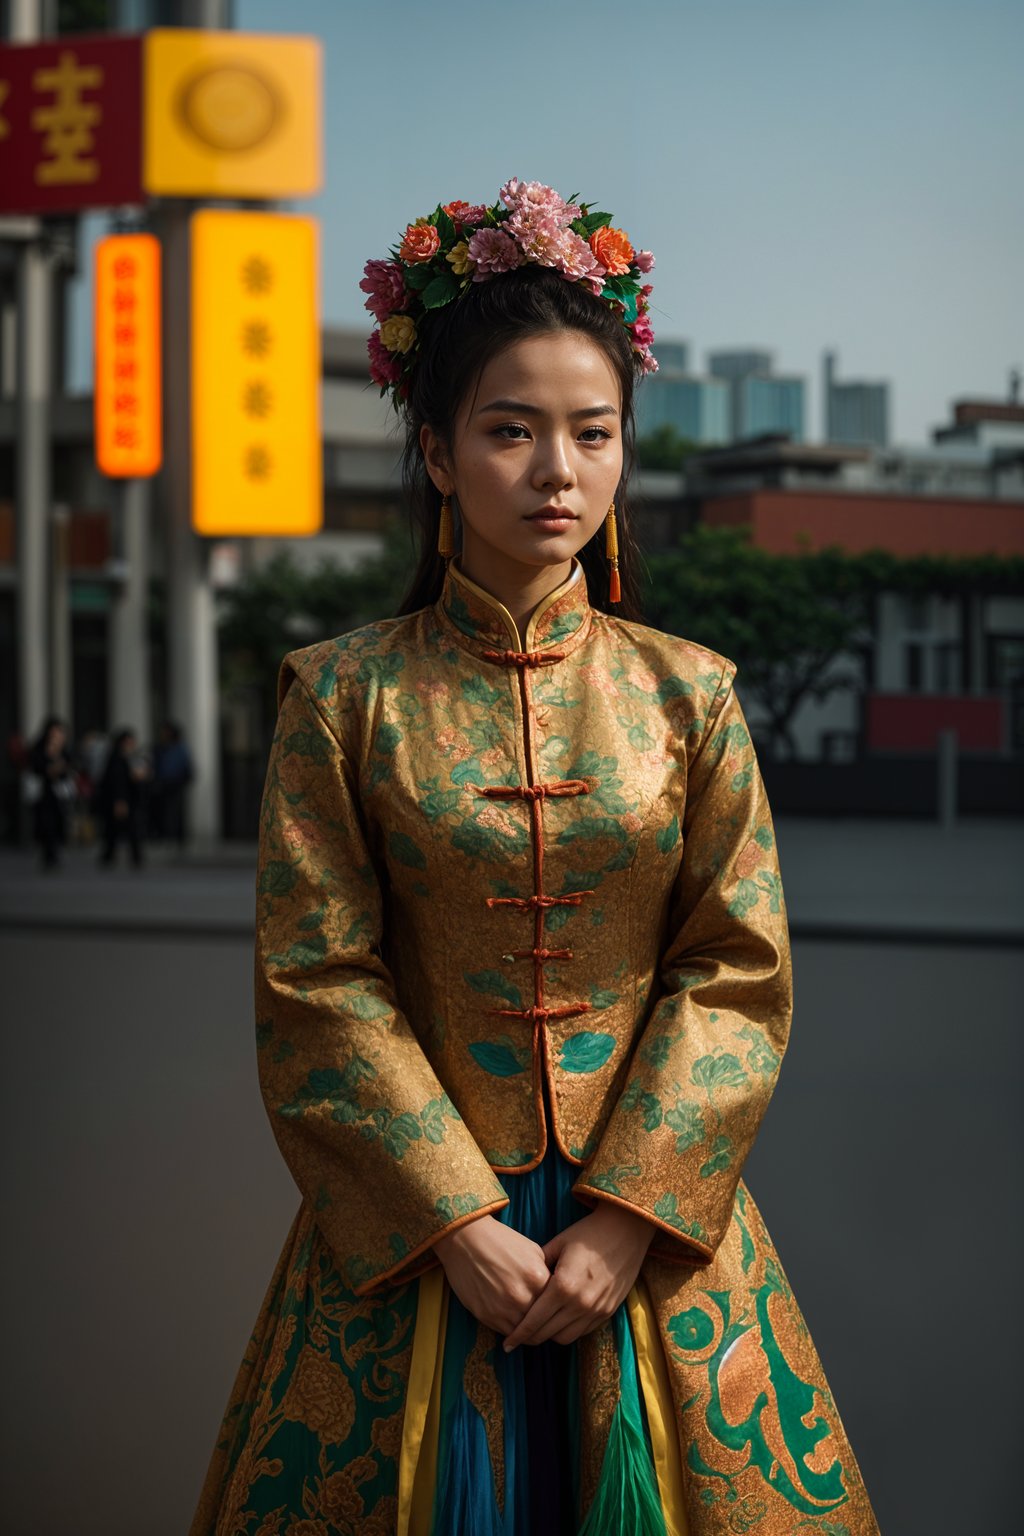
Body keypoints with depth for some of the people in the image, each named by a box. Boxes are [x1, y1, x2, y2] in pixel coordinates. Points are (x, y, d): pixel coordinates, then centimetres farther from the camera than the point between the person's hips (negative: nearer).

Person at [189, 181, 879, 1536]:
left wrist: (625, 1220, -12)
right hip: (416, 1233, -1)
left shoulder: (689, 694, 1)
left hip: (650, 1223, 2)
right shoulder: (345, 697, -4)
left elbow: (737, 974, -2)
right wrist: (460, 1226, -14)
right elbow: (319, 990, -7)